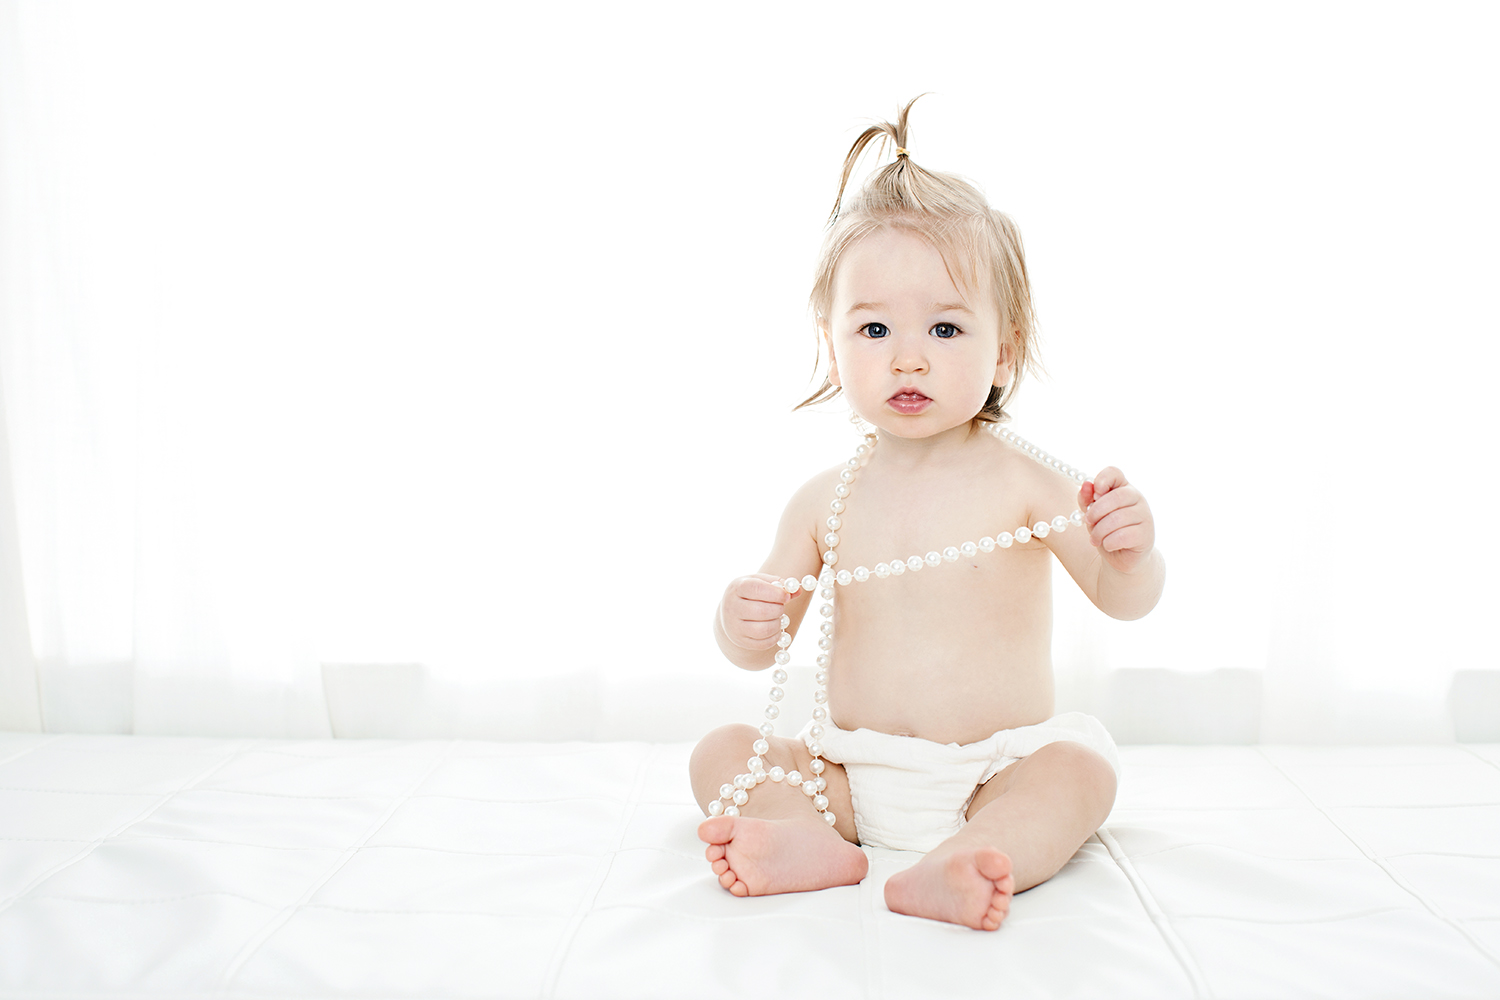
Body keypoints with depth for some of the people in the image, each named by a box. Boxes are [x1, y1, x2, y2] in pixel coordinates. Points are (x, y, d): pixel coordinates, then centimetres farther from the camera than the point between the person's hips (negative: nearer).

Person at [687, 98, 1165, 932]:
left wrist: (1131, 552, -32)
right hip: (852, 771, 3)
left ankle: (948, 868, -47)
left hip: (997, 774, -2)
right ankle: (819, 840, -35)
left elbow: (1126, 600, -8)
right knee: (721, 753, -10)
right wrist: (744, 625, -20)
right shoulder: (826, 501, 1)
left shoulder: (1022, 482, -7)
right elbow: (763, 649, 5)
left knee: (1084, 765, -28)